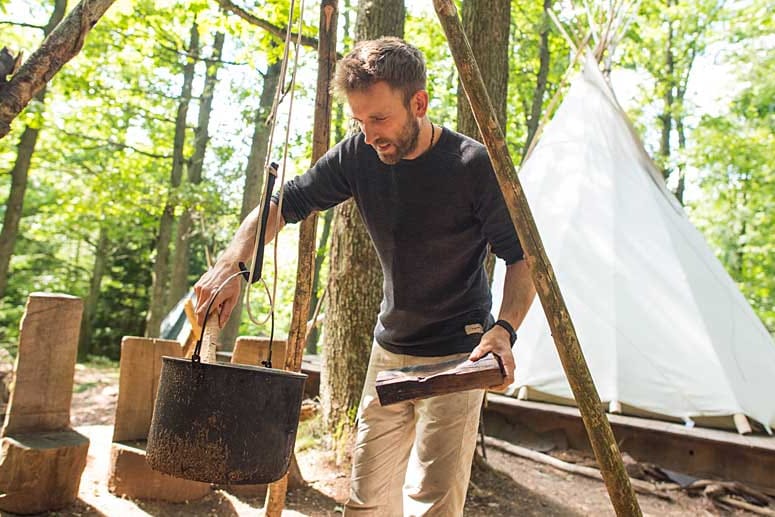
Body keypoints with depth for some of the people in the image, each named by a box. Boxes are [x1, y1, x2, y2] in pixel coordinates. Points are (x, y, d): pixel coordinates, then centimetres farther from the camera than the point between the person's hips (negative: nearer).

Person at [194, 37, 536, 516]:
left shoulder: (474, 166, -18)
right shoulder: (359, 155, -6)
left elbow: (523, 258, -9)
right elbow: (283, 205, 0)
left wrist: (505, 328, -26)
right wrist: (232, 264, -16)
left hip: (455, 356, -4)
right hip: (389, 350, 5)